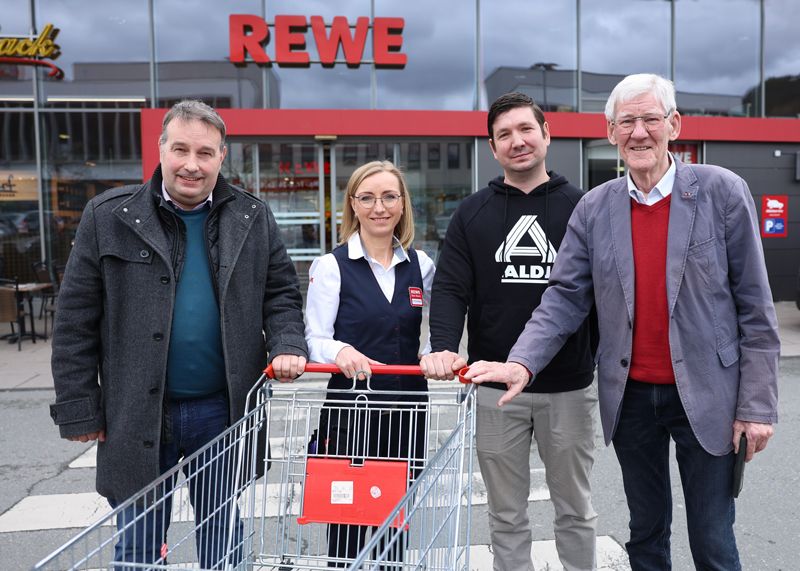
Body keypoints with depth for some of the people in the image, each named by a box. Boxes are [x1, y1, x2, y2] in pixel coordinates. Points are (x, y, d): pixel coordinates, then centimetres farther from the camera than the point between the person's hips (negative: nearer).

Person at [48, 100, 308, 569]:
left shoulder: (253, 218, 2)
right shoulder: (110, 216, -3)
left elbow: (281, 293, 8)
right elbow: (77, 320, -2)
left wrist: (288, 345, -12)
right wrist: (79, 409, -4)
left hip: (224, 412, 1)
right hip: (137, 418, -1)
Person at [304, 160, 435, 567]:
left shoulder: (420, 265, 8)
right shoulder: (332, 266, -3)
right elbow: (314, 340, -7)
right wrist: (341, 352, -27)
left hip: (406, 410, 4)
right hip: (349, 410, -3)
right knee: (347, 520, 1)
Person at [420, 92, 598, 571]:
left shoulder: (582, 208, 2)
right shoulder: (472, 214, 4)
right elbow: (451, 289, -4)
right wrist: (443, 348, -21)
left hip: (570, 388, 0)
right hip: (496, 389, 1)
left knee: (575, 510, 15)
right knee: (507, 514, 13)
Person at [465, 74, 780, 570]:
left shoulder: (723, 192, -7)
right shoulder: (594, 208, 1)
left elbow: (754, 307, -6)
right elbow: (565, 298, -2)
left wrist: (757, 404, -8)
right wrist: (523, 363, -18)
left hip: (705, 397, -2)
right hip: (630, 398, 3)